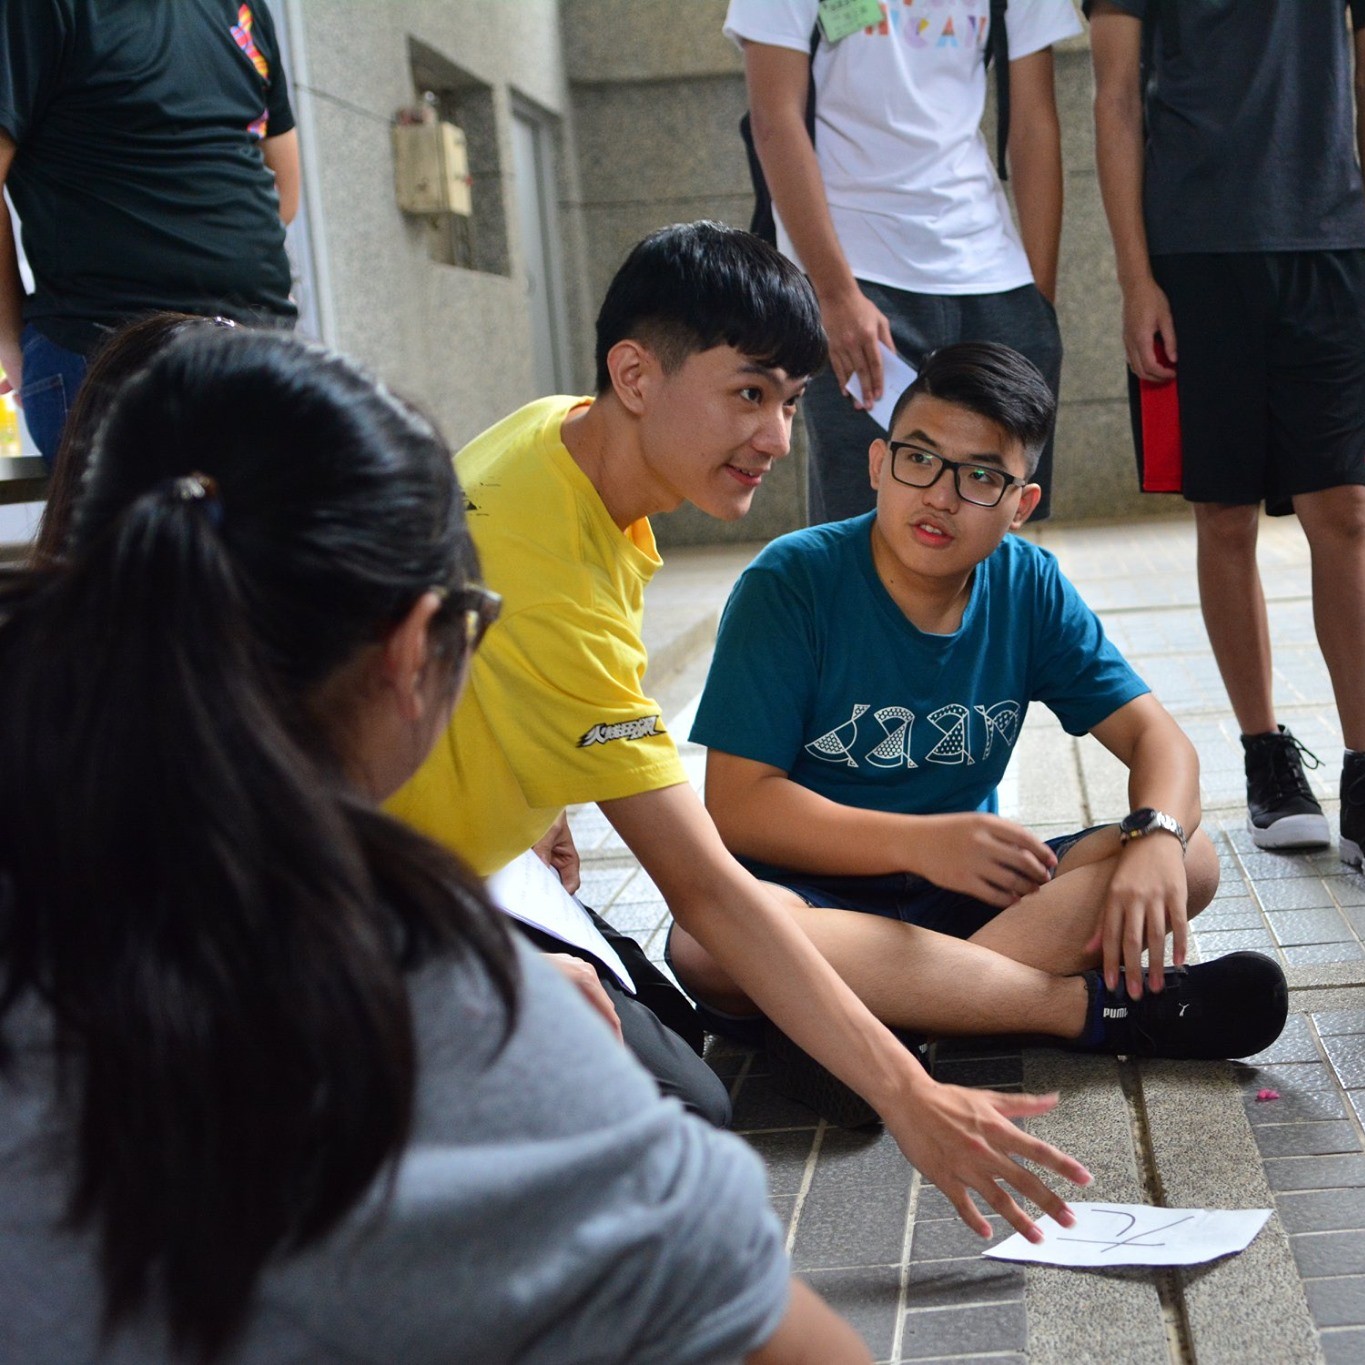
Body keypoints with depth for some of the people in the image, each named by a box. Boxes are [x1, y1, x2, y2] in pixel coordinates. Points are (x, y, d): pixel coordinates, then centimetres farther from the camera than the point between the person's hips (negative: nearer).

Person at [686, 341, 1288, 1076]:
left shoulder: (1030, 587, 3)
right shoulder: (791, 582, -11)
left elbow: (1154, 735, 0)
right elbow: (736, 804, -15)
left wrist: (1157, 836, -24)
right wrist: (919, 843, -26)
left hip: (964, 887, 4)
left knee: (1190, 860, -16)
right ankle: (1097, 1004, -35)